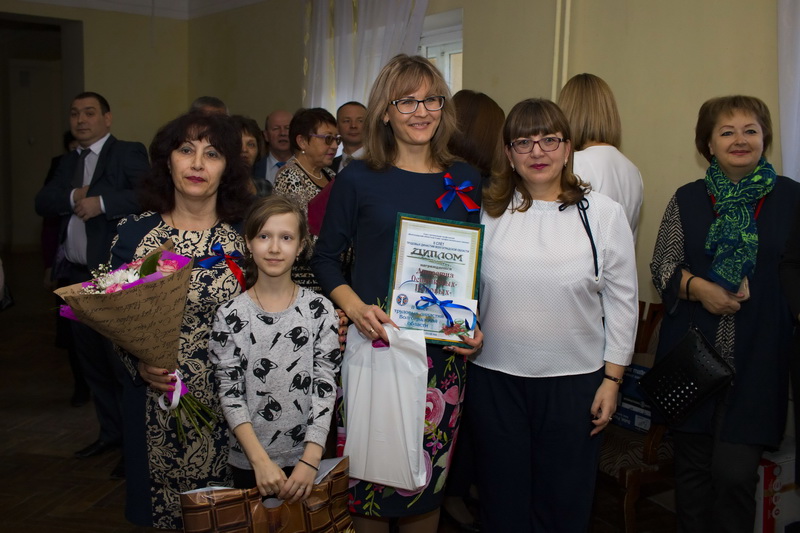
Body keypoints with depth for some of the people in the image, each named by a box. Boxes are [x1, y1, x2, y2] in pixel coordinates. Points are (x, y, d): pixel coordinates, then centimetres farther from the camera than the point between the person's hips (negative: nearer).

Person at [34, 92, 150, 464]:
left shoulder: (128, 153, -6)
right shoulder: (69, 162, 17)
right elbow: (42, 202, 7)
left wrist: (102, 202, -25)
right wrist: (73, 196, -10)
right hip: (79, 277, 8)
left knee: (123, 362, -5)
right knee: (91, 360, 15)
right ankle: (111, 432, 30)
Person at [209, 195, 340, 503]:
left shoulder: (320, 311, -6)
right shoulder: (231, 316, -7)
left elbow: (325, 387, -8)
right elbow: (230, 395, -8)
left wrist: (310, 459, -16)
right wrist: (261, 460, -16)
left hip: (306, 458, 0)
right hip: (249, 462, 0)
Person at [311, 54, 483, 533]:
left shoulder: (465, 180, 7)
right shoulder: (358, 179, 0)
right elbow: (326, 257, 5)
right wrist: (354, 306, -12)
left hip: (443, 350, 2)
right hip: (374, 343, -2)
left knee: (429, 474, 10)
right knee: (370, 473, 4)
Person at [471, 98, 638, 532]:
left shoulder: (602, 213, -1)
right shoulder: (487, 212, 2)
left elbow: (622, 302, 1)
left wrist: (612, 379, -1)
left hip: (574, 380, -1)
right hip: (494, 377, 1)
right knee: (502, 497, 14)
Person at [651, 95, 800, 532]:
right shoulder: (687, 199, 8)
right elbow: (661, 265, 6)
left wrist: (756, 286, -8)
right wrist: (697, 287, -12)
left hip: (757, 360, -1)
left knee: (734, 473, -5)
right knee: (692, 468, 10)